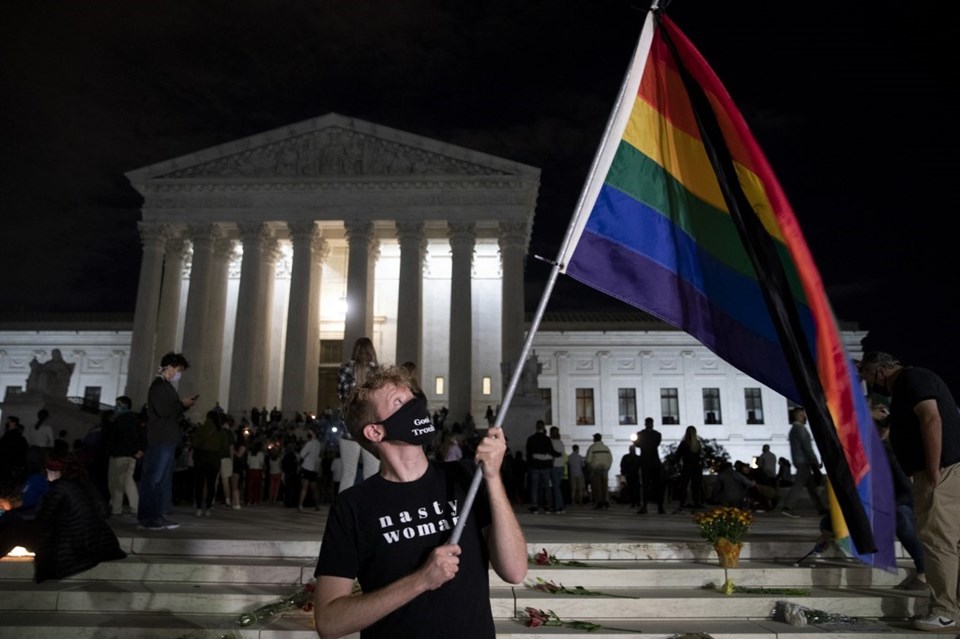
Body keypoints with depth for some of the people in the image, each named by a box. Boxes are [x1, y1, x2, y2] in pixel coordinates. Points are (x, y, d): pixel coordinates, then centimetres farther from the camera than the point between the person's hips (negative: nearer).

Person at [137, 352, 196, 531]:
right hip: (160, 439, -10)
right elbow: (162, 410, -21)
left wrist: (184, 404, 7)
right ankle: (147, 518, -2)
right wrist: (183, 404, -10)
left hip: (168, 439, 10)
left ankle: (156, 515, 19)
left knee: (163, 479, 13)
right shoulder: (158, 385, -10)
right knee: (153, 478, -6)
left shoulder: (167, 386, 19)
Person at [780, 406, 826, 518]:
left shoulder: (794, 428, 19)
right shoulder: (800, 427, -11)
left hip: (801, 461, 9)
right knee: (798, 484, -10)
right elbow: (806, 446, -16)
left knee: (811, 485, 10)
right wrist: (816, 461, -12)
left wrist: (812, 461, 17)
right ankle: (787, 507, -13)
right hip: (803, 461, -9)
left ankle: (820, 508, 13)